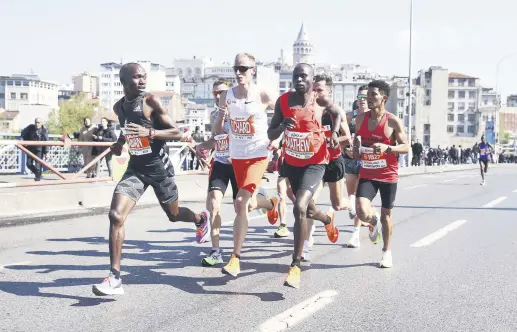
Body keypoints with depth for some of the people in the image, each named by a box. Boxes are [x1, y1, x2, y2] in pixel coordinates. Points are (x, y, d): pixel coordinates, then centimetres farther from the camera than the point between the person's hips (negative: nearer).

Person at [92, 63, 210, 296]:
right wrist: (120, 142, 3)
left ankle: (201, 219, 54)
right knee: (115, 215, -15)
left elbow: (178, 133, -17)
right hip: (135, 167, 4)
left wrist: (150, 133, -32)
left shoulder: (151, 101, -15)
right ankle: (115, 278, -12)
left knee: (173, 214, 16)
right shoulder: (119, 107, 2)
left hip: (159, 167, -4)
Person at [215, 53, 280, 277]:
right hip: (236, 156, 5)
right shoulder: (226, 96, -1)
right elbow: (218, 130, 6)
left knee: (241, 203, -18)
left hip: (258, 155, -5)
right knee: (247, 202, 20)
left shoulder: (263, 96, -10)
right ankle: (272, 204, 57)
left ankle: (235, 259, -10)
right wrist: (221, 117, -15)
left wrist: (277, 139, -11)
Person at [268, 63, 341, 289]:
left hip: (315, 163, -4)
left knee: (299, 208, -24)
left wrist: (335, 133, -5)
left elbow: (337, 112, 13)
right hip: (292, 162, 4)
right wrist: (282, 126, -25)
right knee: (307, 210, 22)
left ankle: (295, 266, -14)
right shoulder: (283, 101, -7)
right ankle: (328, 219, 60)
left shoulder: (321, 102, -10)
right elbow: (270, 135, -3)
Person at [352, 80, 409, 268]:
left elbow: (406, 147, -9)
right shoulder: (361, 119, 3)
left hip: (388, 175, -2)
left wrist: (387, 148, -26)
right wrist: (356, 149, 1)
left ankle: (387, 252, 30)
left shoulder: (393, 122, -10)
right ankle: (373, 224, 22)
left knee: (386, 215, 9)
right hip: (367, 174, 2)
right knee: (362, 213, -16)